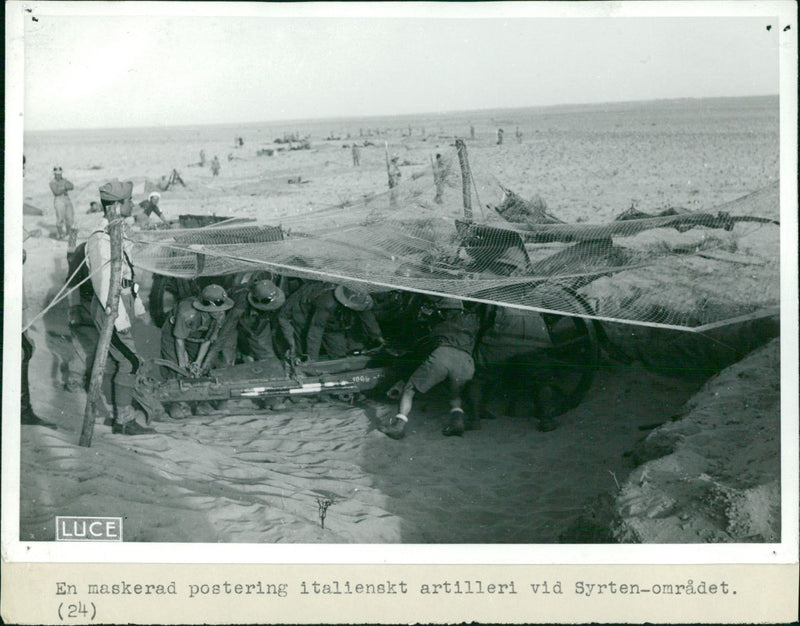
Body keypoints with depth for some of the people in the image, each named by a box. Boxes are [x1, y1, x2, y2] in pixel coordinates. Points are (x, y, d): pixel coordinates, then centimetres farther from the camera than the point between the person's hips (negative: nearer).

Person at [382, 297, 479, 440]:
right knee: (455, 396, 27)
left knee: (409, 389, 9)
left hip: (442, 355, -1)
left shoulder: (438, 327, 34)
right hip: (466, 361, 1)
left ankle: (399, 424, -9)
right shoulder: (471, 320, 32)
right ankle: (457, 418, -3)